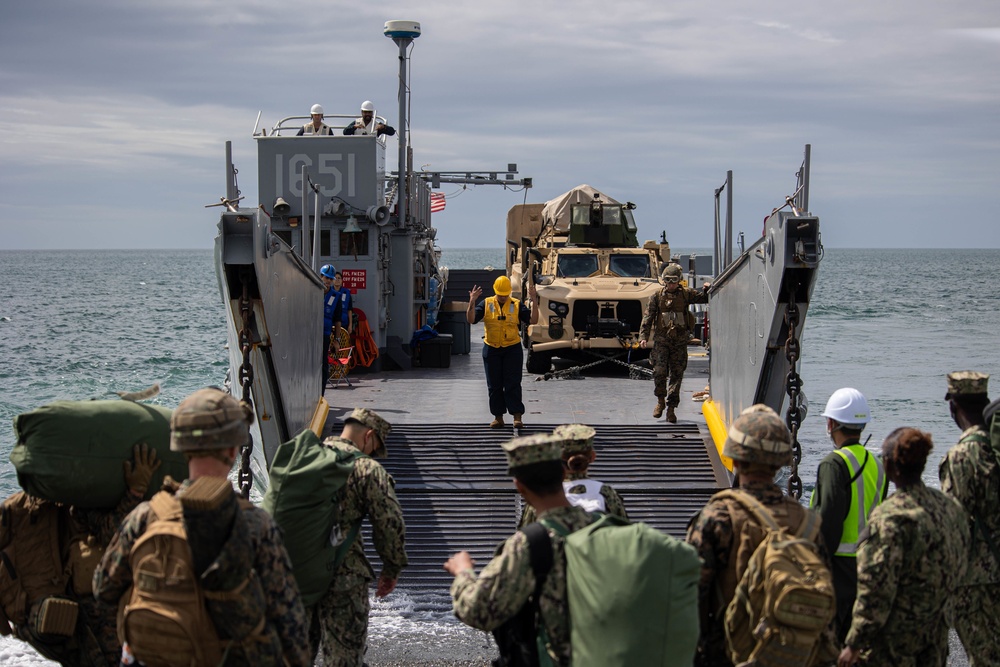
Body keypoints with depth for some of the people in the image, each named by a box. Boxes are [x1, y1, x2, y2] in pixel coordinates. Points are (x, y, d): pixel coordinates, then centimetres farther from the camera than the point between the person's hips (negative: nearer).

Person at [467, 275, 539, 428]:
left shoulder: (517, 305, 0)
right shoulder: (486, 304, 2)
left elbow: (533, 320, -7)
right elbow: (471, 320, -6)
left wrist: (534, 302, -19)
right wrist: (472, 303, -21)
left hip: (512, 349, -2)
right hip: (491, 350, 2)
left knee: (512, 384, -4)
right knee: (494, 385, 6)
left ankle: (517, 415, -2)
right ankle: (498, 416, 15)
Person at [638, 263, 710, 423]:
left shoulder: (686, 294, 5)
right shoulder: (657, 296, 4)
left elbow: (704, 298, 10)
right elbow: (648, 318, 4)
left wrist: (707, 290, -13)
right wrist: (643, 336, -5)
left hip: (680, 342, 1)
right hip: (661, 340, -1)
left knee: (676, 375, 0)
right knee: (659, 371, -10)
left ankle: (671, 408, 7)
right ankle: (660, 401, 14)